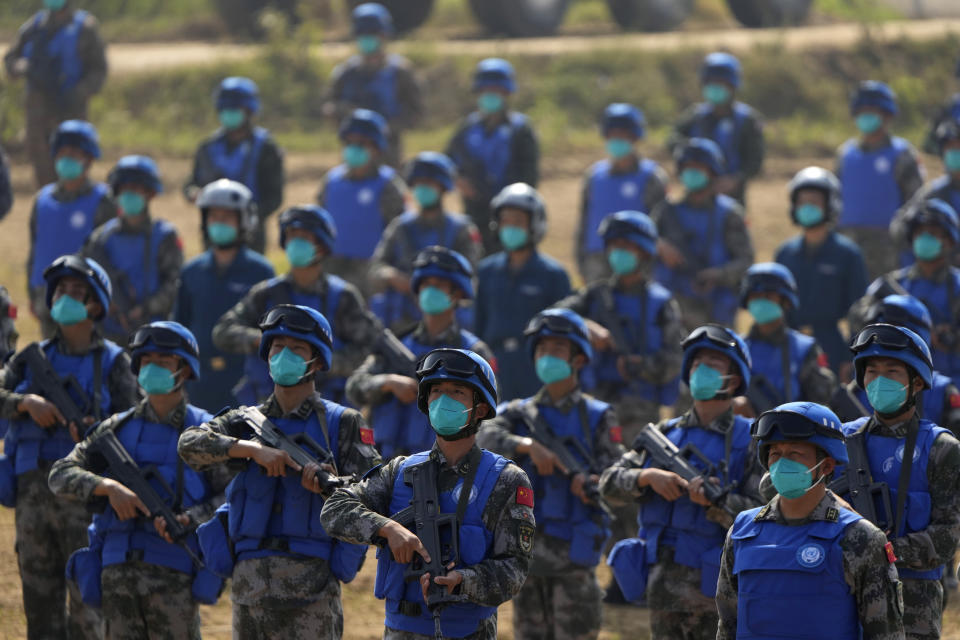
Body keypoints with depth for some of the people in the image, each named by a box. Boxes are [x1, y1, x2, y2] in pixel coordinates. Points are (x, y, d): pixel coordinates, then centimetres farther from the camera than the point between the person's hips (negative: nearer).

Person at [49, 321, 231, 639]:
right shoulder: (118, 428, 12)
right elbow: (61, 476, 5)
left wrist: (189, 519, -21)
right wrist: (109, 487, -14)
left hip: (174, 576, -3)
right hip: (118, 573, 3)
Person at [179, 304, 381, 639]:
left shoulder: (343, 423, 6)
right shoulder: (247, 422, 14)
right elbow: (190, 445, -4)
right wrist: (253, 449, -17)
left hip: (310, 582, -4)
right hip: (250, 582, 4)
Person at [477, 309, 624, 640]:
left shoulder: (598, 417, 3)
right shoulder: (518, 413, 9)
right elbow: (486, 437, -12)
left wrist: (589, 483, -25)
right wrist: (529, 445, -28)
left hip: (574, 551, -3)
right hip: (527, 550, 3)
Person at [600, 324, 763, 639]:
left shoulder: (748, 441, -1)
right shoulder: (664, 434, 13)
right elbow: (610, 485, 6)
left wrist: (717, 502, -25)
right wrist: (648, 477, -13)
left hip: (715, 589, -5)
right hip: (663, 588, 5)